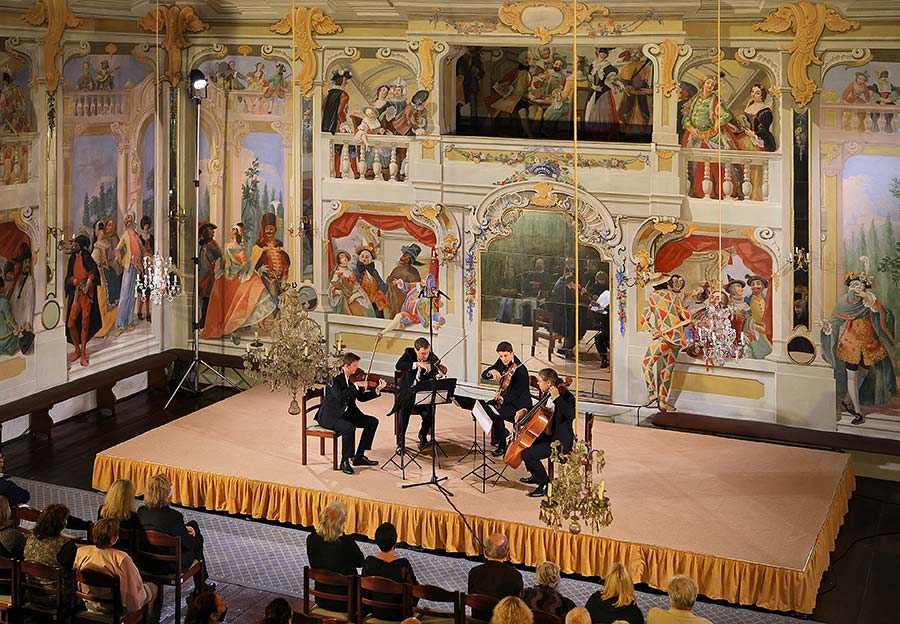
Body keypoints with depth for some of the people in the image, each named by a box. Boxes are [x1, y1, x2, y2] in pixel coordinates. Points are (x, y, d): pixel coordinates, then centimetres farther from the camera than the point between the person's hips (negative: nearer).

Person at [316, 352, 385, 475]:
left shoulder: (353, 377, 5)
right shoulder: (335, 378, -18)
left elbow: (361, 397, 9)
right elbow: (340, 396, -32)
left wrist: (377, 391, -5)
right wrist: (356, 386, -30)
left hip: (346, 413, 9)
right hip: (330, 416, -9)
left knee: (373, 422, 1)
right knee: (349, 428, -34)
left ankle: (359, 457, 7)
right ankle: (345, 462, -15)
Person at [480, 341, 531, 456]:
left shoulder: (520, 370, -25)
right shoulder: (501, 362, -3)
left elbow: (515, 395, -25)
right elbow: (483, 375, -5)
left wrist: (502, 398, -42)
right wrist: (491, 371, -27)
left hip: (519, 404, -8)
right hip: (505, 397, 8)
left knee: (496, 414, -27)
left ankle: (502, 446, -9)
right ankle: (503, 433, 12)